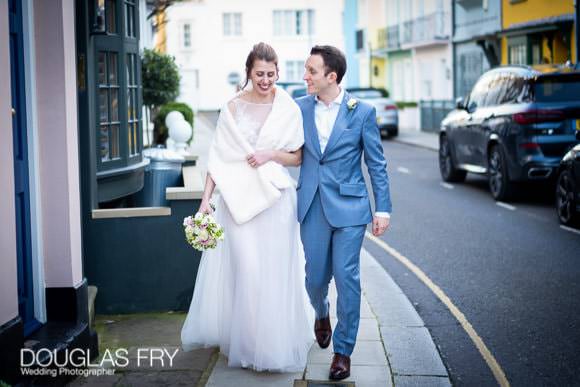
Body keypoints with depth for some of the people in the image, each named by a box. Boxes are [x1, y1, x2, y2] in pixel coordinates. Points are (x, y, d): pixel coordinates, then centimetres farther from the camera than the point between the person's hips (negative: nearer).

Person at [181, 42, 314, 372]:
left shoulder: (289, 109, 1)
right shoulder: (233, 108, 3)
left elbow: (298, 158, 7)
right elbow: (219, 156, 3)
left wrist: (270, 155, -11)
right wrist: (206, 199, -3)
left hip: (275, 198, 0)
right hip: (238, 197, 1)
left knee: (274, 271, 3)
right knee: (242, 268, -1)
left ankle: (275, 342, 19)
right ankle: (245, 340, 16)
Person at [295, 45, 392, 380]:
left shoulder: (362, 112, -3)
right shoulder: (299, 108, 4)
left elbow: (377, 164, 0)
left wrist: (383, 208, -2)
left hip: (349, 205, -2)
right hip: (312, 206, 3)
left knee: (347, 277, -3)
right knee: (316, 276, 9)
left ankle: (343, 350, 10)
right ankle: (322, 314, 44)